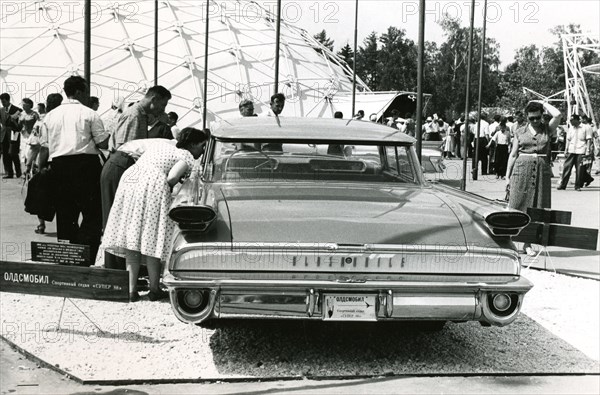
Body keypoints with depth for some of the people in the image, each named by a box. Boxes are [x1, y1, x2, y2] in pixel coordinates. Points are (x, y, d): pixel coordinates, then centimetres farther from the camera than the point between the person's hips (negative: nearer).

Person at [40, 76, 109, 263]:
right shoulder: (89, 114, -2)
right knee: (92, 213, -1)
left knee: (65, 214, 12)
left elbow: (44, 147, 12)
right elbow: (103, 143, -5)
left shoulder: (50, 116, 11)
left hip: (59, 165, 5)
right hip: (86, 163, -5)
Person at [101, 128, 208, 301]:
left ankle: (131, 289, 8)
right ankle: (154, 290, 7)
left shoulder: (163, 145, 28)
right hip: (152, 184, -7)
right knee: (151, 241, 0)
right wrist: (169, 188, 10)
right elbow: (172, 178, -12)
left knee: (132, 238, 7)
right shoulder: (187, 156, 6)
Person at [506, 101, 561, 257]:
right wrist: (508, 176, 5)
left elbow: (557, 115, -11)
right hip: (522, 169, -1)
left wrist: (543, 103, 3)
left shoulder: (547, 129, 8)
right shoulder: (520, 132, 7)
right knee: (517, 205, -4)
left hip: (542, 171, 1)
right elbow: (513, 154, 8)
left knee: (536, 208, 2)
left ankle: (528, 244, 9)